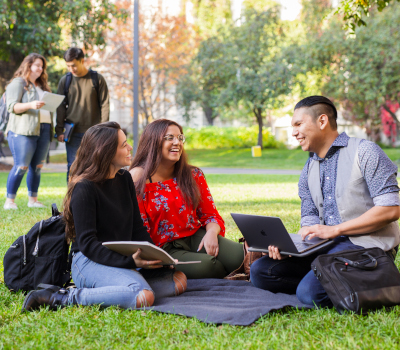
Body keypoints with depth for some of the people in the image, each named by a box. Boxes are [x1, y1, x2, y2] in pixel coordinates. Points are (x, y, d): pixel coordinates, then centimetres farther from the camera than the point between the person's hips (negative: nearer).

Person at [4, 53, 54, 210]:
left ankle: (33, 199, 13)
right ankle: (10, 201, -5)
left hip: (43, 130, 7)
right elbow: (12, 106, -10)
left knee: (37, 166, 7)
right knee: (21, 166, -11)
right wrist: (30, 105, -23)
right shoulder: (18, 83, 1)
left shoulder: (41, 85, 25)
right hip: (24, 131, -7)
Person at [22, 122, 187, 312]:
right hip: (90, 261, -9)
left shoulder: (124, 179, 13)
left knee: (179, 279, -9)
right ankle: (62, 297, -22)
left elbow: (137, 228, 15)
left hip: (124, 260, 9)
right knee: (143, 297, -33)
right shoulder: (84, 189, -12)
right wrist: (129, 261, -26)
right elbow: (87, 242, -16)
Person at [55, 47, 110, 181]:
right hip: (73, 133, 1)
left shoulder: (97, 79, 1)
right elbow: (61, 107, 8)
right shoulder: (65, 81, 6)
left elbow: (104, 105, 2)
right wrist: (59, 131, 2)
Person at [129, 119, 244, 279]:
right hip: (165, 247, -4)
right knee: (203, 264, -32)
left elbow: (210, 214, 10)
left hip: (195, 237, 4)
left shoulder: (193, 175, 8)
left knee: (237, 253, -26)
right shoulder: (138, 179, -6)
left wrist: (212, 233, -14)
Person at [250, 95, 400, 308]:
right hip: (326, 246, 7)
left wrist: (335, 230, -16)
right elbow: (310, 221, 13)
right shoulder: (309, 170, 18)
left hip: (366, 246, -7)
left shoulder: (364, 152, -5)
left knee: (310, 292, -29)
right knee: (260, 271, -9)